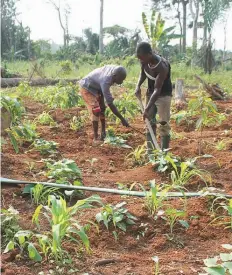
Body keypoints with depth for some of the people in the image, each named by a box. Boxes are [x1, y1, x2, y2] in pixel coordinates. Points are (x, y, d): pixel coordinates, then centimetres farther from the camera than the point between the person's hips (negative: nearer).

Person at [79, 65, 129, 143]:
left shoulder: (114, 69, -17)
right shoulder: (105, 81, -39)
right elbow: (110, 104, -39)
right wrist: (122, 119, -38)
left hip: (95, 88, 9)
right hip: (87, 88, -9)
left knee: (102, 109, 11)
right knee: (96, 111, -18)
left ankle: (103, 132, 21)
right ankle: (96, 137, -13)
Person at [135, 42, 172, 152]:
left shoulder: (162, 66, -32)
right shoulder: (145, 61, -13)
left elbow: (157, 90, -34)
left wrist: (147, 109, -38)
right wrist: (138, 86, -10)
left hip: (163, 94, -7)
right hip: (150, 92, 7)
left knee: (163, 124, -8)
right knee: (149, 122, 8)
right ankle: (150, 150, 14)